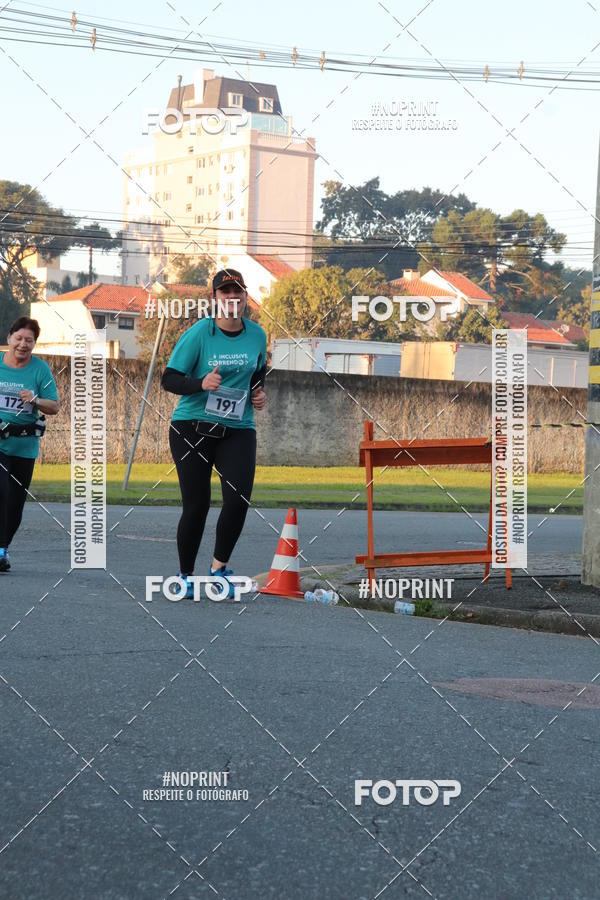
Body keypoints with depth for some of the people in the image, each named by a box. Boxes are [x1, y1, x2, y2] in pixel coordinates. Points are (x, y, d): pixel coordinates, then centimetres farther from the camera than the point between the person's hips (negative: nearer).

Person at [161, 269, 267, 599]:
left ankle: (219, 565, 4)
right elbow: (169, 379, -8)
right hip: (192, 427, -3)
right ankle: (185, 575, 17)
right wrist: (201, 383, -25)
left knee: (239, 498, -16)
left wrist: (259, 392, 6)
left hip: (238, 429, 3)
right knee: (196, 505, -2)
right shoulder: (199, 333, -7)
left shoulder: (256, 334, 6)